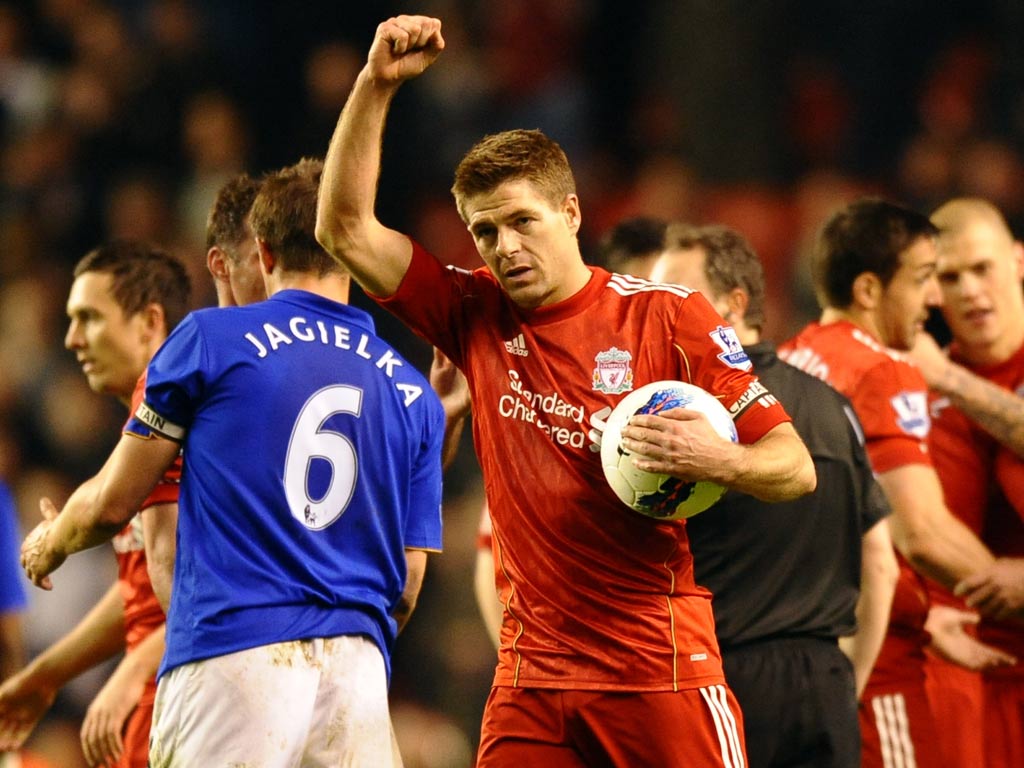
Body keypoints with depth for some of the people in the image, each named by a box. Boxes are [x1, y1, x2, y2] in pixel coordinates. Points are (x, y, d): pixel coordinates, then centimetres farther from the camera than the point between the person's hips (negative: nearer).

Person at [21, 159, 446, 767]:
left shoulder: (210, 338, 4)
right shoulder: (414, 395, 15)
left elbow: (114, 505, 9)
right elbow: (407, 586, 15)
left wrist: (52, 543, 32)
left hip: (232, 655, -4)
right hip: (357, 667, 4)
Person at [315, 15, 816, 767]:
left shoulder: (667, 316, -3)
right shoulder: (478, 319, 9)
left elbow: (796, 467, -2)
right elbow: (345, 229, 8)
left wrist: (718, 459, -24)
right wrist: (376, 84, 0)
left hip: (662, 670, -3)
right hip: (533, 672, 3)